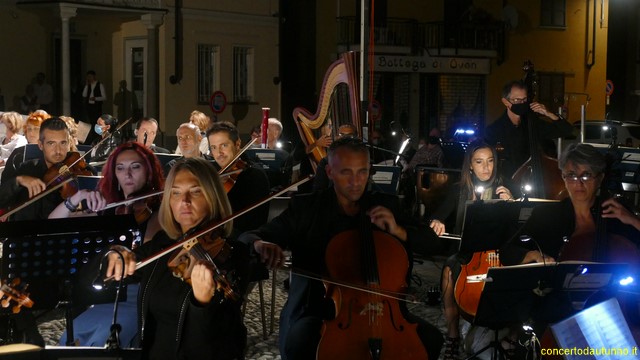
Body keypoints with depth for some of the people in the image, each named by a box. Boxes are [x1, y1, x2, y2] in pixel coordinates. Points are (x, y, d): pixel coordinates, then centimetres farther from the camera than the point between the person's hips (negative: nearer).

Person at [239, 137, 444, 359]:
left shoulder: (386, 205, 9)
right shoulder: (305, 208, 3)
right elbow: (249, 238, 1)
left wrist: (399, 231, -11)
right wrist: (260, 245, -25)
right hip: (317, 310, -2)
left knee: (430, 338, -20)